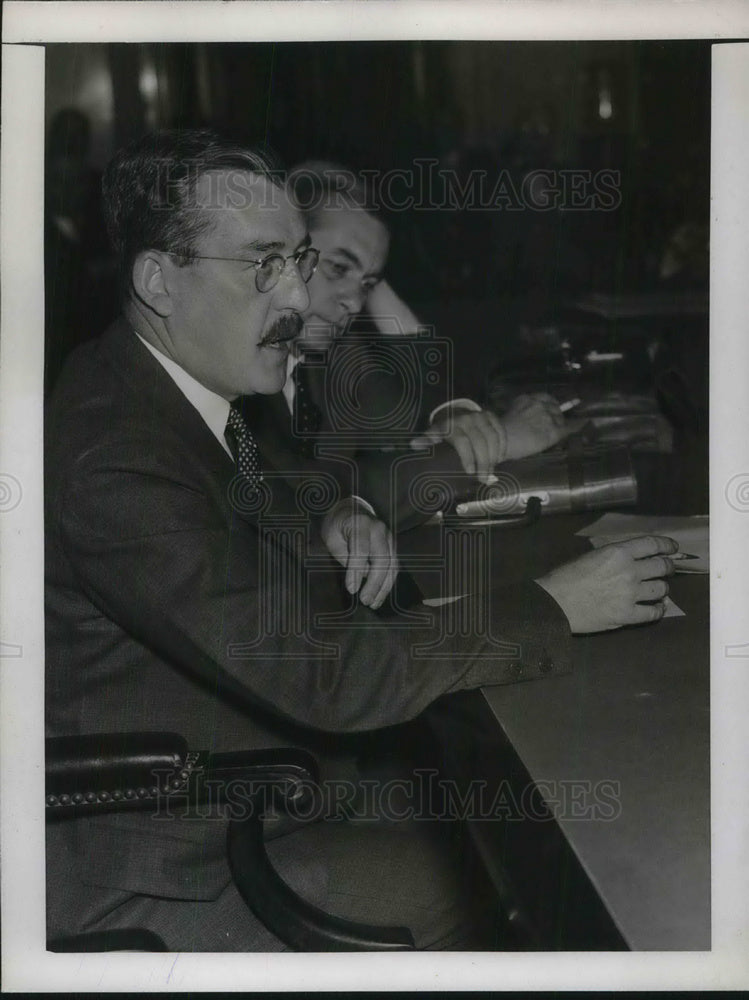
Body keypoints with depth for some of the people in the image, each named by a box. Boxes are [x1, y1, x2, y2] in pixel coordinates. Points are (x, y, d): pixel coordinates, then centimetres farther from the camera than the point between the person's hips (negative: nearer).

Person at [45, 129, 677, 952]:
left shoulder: (181, 387, 0)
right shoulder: (109, 457, -29)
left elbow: (263, 501, 20)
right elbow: (323, 675, -30)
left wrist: (331, 521, -4)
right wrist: (553, 609, -22)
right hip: (134, 872, -8)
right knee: (450, 887, -11)